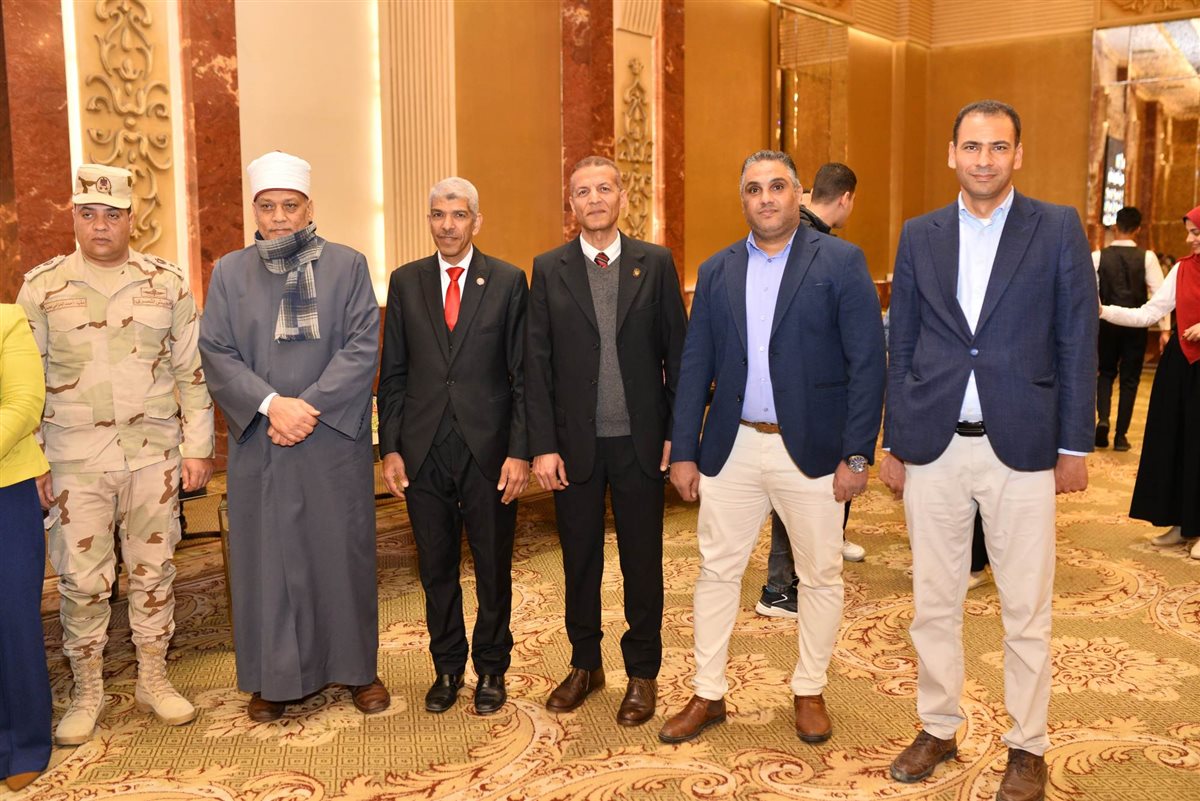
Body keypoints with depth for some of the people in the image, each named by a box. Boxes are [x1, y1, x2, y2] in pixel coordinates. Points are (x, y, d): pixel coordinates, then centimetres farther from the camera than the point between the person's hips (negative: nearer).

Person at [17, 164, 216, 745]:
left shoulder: (167, 283, 3)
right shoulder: (42, 287, 1)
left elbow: (192, 370, 5)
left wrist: (197, 447, 1)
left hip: (153, 453, 1)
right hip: (74, 460, 0)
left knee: (153, 570, 9)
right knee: (81, 579, 4)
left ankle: (153, 680, 25)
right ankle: (87, 692, 22)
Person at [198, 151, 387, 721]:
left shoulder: (347, 266, 3)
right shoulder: (229, 272, 7)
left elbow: (363, 347, -5)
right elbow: (216, 353, 0)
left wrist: (311, 406, -15)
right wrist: (270, 405, -14)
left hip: (335, 440, -1)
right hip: (258, 443, 1)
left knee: (343, 552, 7)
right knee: (267, 556, 7)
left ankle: (356, 667, 22)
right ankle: (274, 676, 21)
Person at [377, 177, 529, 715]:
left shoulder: (508, 281, 0)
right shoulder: (406, 282, 6)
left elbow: (522, 374, -2)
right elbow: (393, 374, 7)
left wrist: (519, 451, -8)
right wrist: (390, 448, 1)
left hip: (488, 449, -2)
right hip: (424, 450, 2)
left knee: (494, 569, 10)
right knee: (436, 569, 13)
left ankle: (491, 669, 28)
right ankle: (447, 667, 30)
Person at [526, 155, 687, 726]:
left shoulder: (656, 263, 2)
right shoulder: (549, 269, 3)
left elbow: (677, 352, 2)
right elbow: (536, 363, 0)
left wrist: (677, 432, -3)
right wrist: (542, 445, -5)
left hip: (640, 442, 0)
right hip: (575, 443, 1)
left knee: (642, 562, 8)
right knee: (580, 561, 13)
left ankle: (642, 674, 25)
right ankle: (584, 665, 31)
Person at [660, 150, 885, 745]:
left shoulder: (841, 262, -3)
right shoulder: (716, 270, 8)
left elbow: (867, 361, -6)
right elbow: (695, 366, 7)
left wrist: (857, 454, -11)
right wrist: (684, 451, 3)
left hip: (811, 449, -2)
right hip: (732, 447, 3)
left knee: (820, 577, 10)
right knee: (717, 571, 9)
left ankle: (809, 692, 30)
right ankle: (708, 695, 24)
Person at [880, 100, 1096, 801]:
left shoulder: (1059, 229, 1)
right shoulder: (920, 235, 7)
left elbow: (1077, 343, 1)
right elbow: (902, 347, 9)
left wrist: (1075, 446, -3)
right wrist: (893, 445, 7)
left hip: (1021, 448, -2)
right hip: (934, 448, 2)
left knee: (1027, 611, 7)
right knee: (934, 604, 11)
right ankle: (939, 729, 28)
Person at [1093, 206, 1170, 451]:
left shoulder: (1098, 256, -4)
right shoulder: (1147, 257, -5)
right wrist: (1164, 329, -6)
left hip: (1107, 323, 1)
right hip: (1136, 325, 0)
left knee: (1106, 373, 19)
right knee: (1130, 379, 10)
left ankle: (1102, 419, -5)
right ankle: (1121, 435, 12)